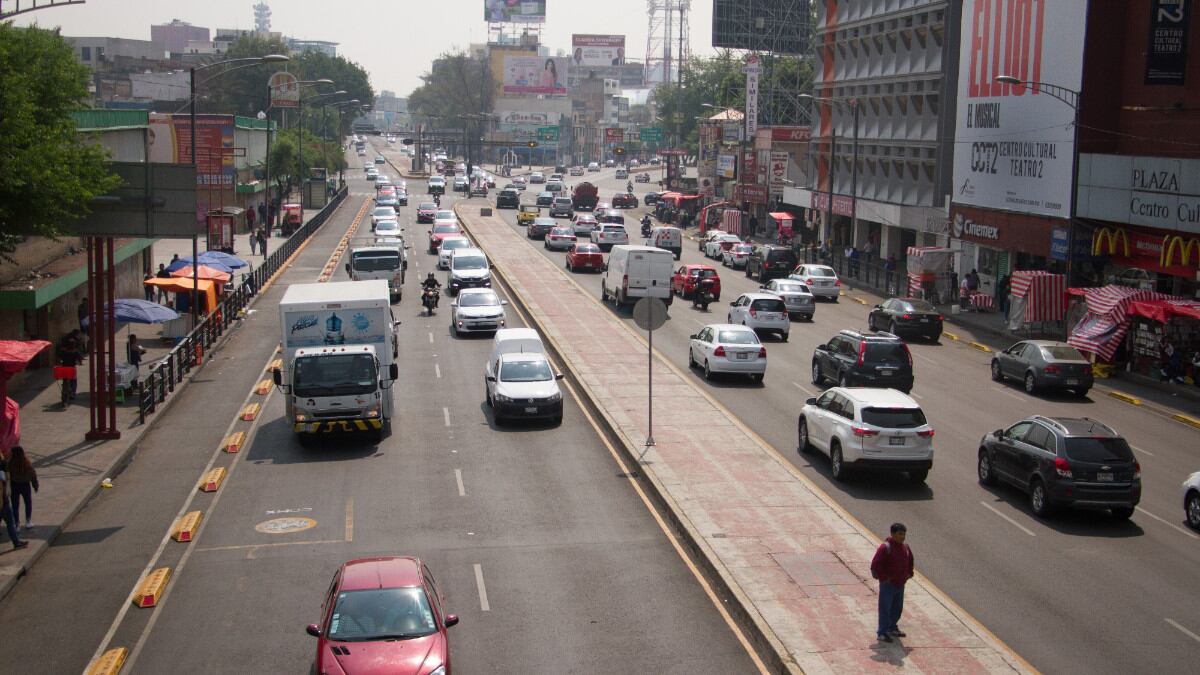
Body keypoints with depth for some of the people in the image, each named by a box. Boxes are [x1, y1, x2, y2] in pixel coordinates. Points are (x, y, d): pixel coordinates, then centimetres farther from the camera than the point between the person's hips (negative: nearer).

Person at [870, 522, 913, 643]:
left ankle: (892, 628, 34)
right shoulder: (885, 547, -19)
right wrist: (883, 577, -19)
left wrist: (909, 573, 14)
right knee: (885, 609, -2)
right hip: (888, 584, -8)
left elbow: (910, 560, 26)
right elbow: (875, 564, -22)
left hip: (900, 584, 8)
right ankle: (882, 633, 4)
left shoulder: (905, 547, 6)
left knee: (897, 608, 18)